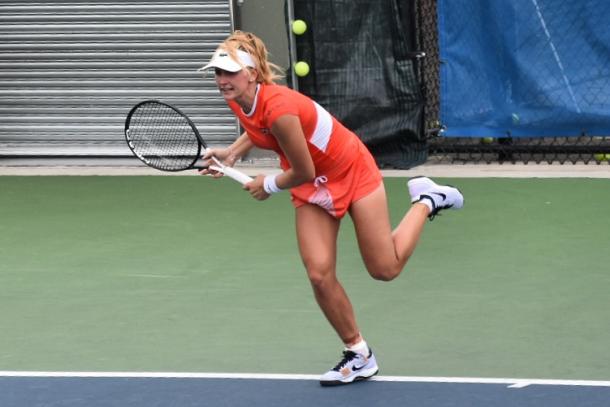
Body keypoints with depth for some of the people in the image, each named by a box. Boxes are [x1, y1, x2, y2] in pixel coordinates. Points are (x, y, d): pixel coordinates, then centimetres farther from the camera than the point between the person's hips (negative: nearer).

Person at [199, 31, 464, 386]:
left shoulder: (278, 107, -38)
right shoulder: (239, 101, -13)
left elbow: (304, 173, -27)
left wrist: (269, 186, -9)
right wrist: (231, 155, -2)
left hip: (353, 171, -6)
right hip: (313, 187, 6)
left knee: (385, 269, 4)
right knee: (320, 275, -7)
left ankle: (426, 201, 28)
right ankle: (359, 355, 11)